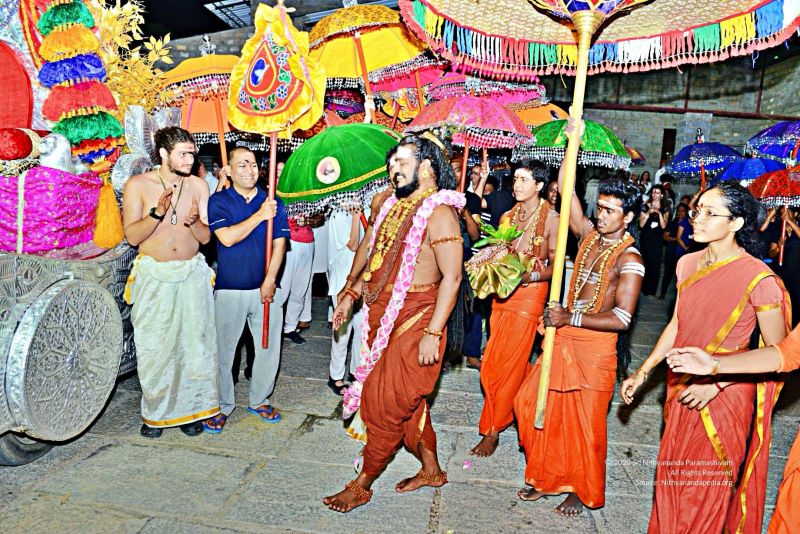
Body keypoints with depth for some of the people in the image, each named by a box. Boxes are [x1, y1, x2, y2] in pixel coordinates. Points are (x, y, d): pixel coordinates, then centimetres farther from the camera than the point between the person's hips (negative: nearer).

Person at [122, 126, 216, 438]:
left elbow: (206, 237, 2)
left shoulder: (198, 185, 2)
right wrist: (158, 212, -23)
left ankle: (190, 408, 20)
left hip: (192, 274, 2)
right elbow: (132, 236, -8)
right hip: (153, 276, -1)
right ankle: (156, 412, 22)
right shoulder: (137, 185, -4)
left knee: (194, 342, 4)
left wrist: (194, 222, -20)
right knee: (154, 346, 5)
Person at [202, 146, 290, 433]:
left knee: (269, 347, 9)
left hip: (265, 289, 2)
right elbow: (227, 238, -15)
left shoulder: (274, 202, 6)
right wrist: (259, 215, -16)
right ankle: (223, 405, 22)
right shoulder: (219, 201, 0)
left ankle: (258, 399, 28)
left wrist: (270, 280, -9)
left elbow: (279, 243, 0)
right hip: (229, 289, -2)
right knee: (223, 350, 6)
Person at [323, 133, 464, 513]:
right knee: (408, 401, 18)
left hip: (415, 320, -8)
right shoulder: (396, 206, 11)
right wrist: (351, 294, 17)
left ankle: (362, 485, 19)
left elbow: (452, 276, -20)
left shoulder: (438, 212, -15)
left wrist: (433, 333, -23)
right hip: (384, 316, 9)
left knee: (387, 403, 2)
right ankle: (431, 470, 36)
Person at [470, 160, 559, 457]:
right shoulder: (507, 217, 11)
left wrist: (530, 277, -24)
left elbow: (555, 265, -7)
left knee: (507, 365, -2)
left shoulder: (551, 218, -6)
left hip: (530, 294, -6)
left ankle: (491, 432, 9)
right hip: (503, 293, 6)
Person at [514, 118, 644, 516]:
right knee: (533, 403, 10)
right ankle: (547, 477, 28)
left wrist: (570, 318, -21)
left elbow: (621, 319, -21)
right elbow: (565, 190, 3)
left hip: (594, 345, -7)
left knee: (585, 421, 6)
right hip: (563, 337, 7)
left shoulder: (629, 259, -14)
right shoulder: (589, 235, 4)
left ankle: (583, 492, 28)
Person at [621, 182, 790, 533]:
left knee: (703, 488, 12)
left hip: (724, 395, -5)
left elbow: (777, 351, -12)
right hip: (682, 386, 6)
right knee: (672, 477, 20)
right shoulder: (688, 263, -1)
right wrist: (642, 372, 7)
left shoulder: (759, 279, -20)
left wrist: (716, 382, -19)